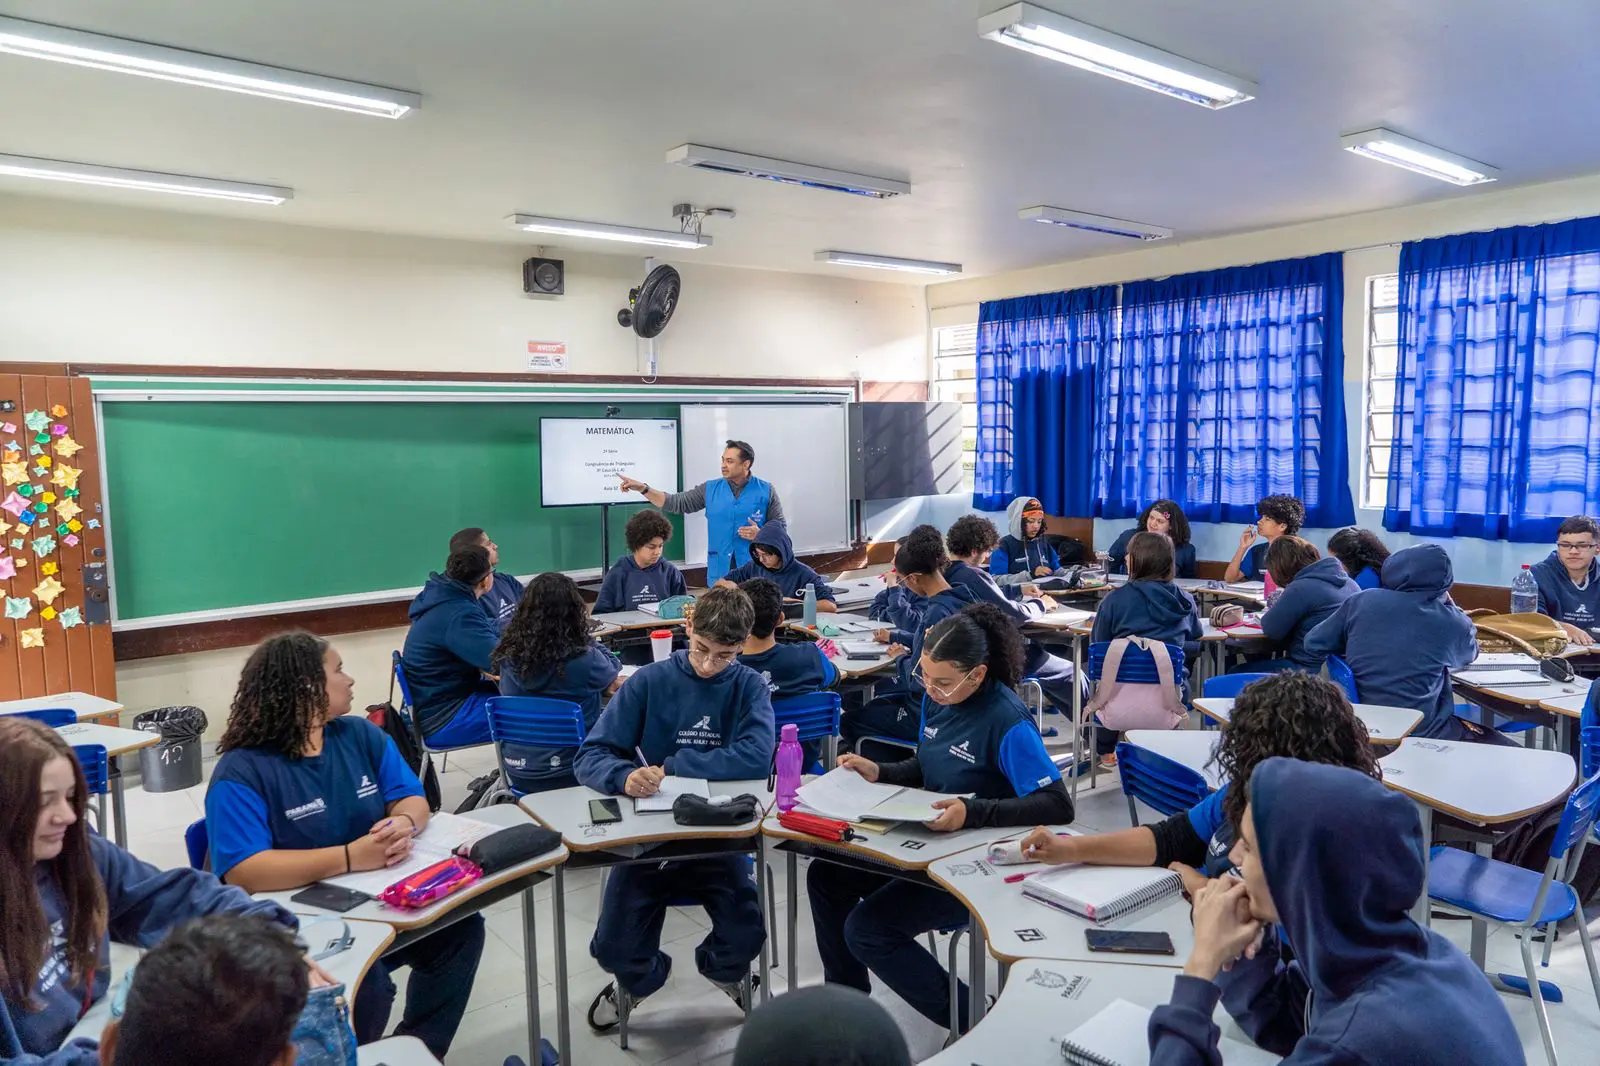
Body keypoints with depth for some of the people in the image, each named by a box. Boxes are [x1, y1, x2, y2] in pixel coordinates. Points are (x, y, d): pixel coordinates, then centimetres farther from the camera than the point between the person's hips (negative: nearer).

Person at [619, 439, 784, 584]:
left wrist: (760, 534, -15)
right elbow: (676, 503, 7)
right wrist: (643, 489, -2)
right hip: (719, 572, 3)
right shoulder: (710, 489, 7)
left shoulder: (766, 491, 0)